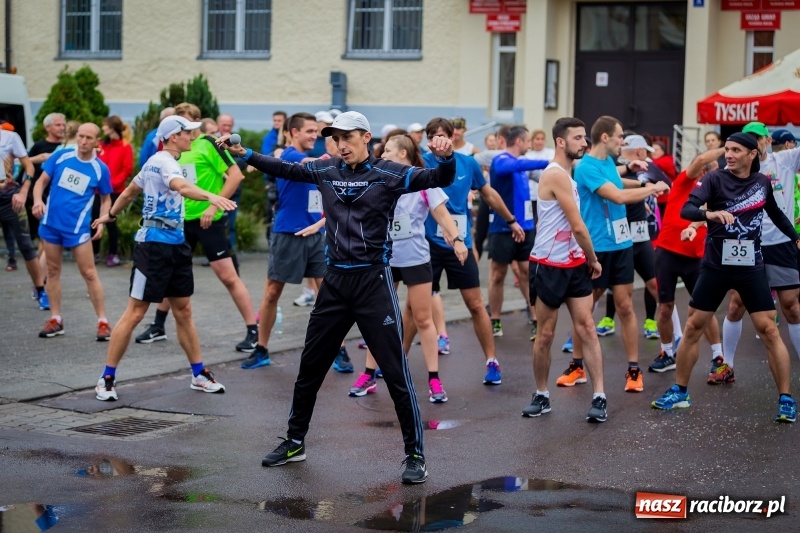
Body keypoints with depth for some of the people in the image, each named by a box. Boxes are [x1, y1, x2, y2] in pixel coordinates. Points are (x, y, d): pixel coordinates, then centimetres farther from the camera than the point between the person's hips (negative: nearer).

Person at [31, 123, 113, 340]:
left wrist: (102, 221, -10)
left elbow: (106, 199, 7)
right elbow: (42, 181, 4)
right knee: (53, 271, 10)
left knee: (89, 273, -3)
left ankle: (103, 321, 3)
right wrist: (37, 200, -16)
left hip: (78, 227, -3)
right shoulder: (60, 156, -2)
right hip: (51, 223, 3)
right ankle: (55, 320, 20)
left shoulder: (100, 169, -5)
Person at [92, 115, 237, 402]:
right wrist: (211, 197, -55)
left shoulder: (156, 162, 14)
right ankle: (107, 379, 4)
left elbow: (129, 191, 27)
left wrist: (110, 214, 41)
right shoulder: (164, 162, -16)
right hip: (155, 243, -10)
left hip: (175, 243, 10)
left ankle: (199, 375, 20)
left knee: (183, 311, 13)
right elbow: (182, 187, -39)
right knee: (135, 313, -4)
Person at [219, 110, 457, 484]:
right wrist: (245, 154, 8)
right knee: (310, 368, 15)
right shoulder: (326, 170, 6)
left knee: (395, 372, -5)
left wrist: (445, 158, -36)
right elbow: (284, 169, 17)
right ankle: (294, 442, 30)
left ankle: (415, 455, 3)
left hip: (373, 281, -5)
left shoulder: (388, 174, -8)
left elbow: (439, 180, -15)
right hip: (334, 281, 5)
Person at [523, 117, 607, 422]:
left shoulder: (567, 173, 13)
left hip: (574, 263, 8)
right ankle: (541, 396, 17)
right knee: (545, 334, 4)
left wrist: (587, 259, 9)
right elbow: (578, 226, -14)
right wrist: (594, 260, -2)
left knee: (586, 328, -1)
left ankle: (599, 397, -3)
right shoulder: (556, 174, -16)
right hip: (549, 266, -8)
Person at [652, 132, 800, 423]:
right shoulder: (715, 179, -6)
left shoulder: (763, 182, 3)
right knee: (693, 327, 3)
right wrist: (711, 214, -38)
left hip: (751, 267, 1)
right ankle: (679, 392, 17)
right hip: (716, 265, -1)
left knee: (769, 331, -4)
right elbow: (686, 209, -20)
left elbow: (776, 213, 23)